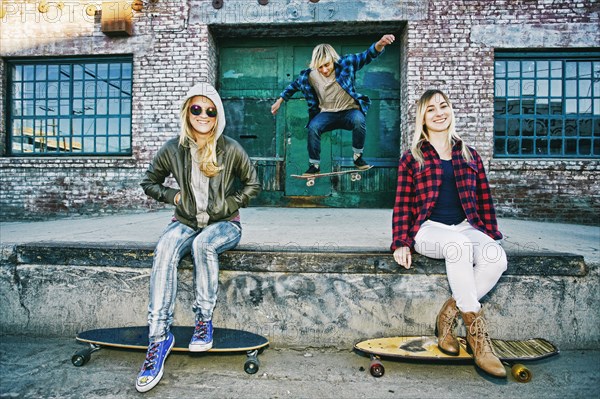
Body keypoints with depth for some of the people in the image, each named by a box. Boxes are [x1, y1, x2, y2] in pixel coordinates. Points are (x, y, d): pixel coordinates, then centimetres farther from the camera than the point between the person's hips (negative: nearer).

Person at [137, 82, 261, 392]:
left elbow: (252, 185, 5)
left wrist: (227, 206, -5)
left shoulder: (230, 149, -6)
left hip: (223, 223, -2)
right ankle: (158, 336, -29)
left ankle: (204, 322, -19)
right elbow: (149, 183, 12)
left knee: (203, 244, -36)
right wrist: (174, 196, -3)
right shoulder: (173, 149, -1)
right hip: (186, 221, 2)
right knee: (164, 249, -30)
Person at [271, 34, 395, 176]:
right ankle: (314, 165, -11)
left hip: (349, 111, -1)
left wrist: (380, 44, -40)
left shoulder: (345, 64, -11)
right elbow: (294, 85, 12)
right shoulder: (309, 75, -7)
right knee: (313, 127, -29)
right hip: (327, 114, 1)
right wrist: (279, 101, 15)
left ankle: (358, 157, -12)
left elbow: (368, 55, -18)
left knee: (359, 120, -35)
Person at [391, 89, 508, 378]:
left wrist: (490, 234, 7)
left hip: (467, 227, 4)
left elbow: (484, 198, 18)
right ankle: (475, 329, -25)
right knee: (458, 245, -37)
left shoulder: (469, 155, 20)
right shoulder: (412, 158, 10)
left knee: (497, 258, -28)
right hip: (429, 229, -3)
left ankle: (448, 315, -12)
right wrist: (401, 242, -7)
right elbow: (402, 204, 4)